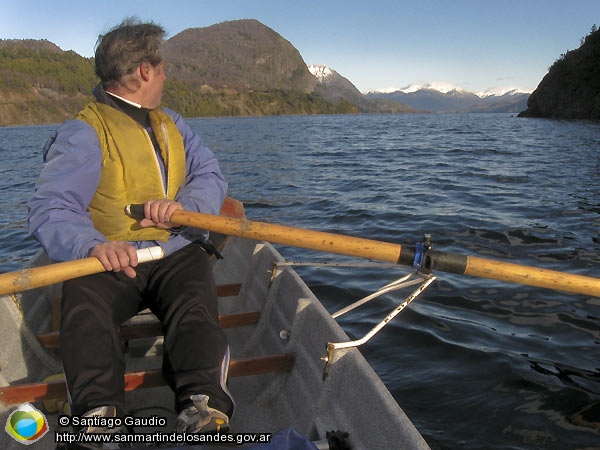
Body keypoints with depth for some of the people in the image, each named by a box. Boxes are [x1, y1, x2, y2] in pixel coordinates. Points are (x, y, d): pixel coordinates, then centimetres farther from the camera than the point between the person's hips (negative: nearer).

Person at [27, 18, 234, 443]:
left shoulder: (172, 124, 19)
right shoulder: (83, 132, -2)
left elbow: (210, 175, 5)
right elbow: (50, 208, -16)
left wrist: (183, 204, -19)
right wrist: (94, 244, -38)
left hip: (176, 254, 3)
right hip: (111, 262, -2)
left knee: (196, 297, -29)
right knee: (83, 302, -33)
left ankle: (204, 401, -43)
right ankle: (99, 410, -40)